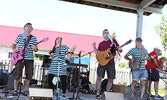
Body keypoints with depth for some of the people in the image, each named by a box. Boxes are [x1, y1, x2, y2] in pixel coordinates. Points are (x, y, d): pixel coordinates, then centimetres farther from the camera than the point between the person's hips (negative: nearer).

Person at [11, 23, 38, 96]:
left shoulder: (34, 38, 8)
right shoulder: (20, 36, 8)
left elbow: (36, 50, 6)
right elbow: (13, 44, 17)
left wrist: (35, 48, -18)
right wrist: (13, 49, -5)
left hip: (29, 59, 1)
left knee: (29, 75, 1)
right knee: (17, 74, -3)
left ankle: (25, 90, 12)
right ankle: (15, 90, 9)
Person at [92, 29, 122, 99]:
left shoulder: (113, 41, 10)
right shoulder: (101, 43, 16)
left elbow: (120, 50, 6)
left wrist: (117, 48, -16)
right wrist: (94, 48, 0)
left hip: (111, 63, 0)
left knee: (110, 79, 1)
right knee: (99, 77, -9)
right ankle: (98, 93, -1)